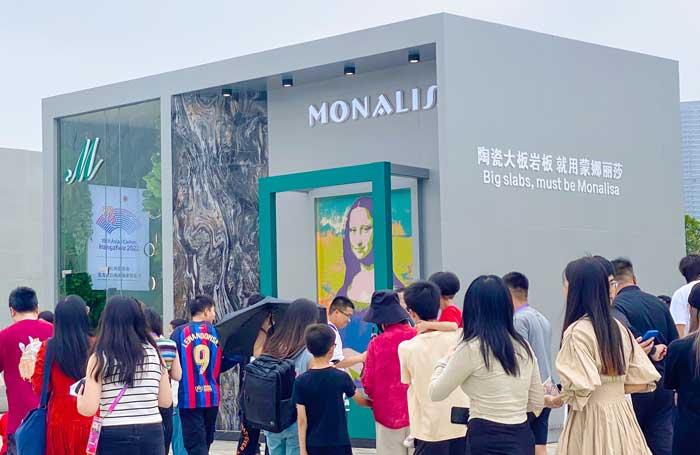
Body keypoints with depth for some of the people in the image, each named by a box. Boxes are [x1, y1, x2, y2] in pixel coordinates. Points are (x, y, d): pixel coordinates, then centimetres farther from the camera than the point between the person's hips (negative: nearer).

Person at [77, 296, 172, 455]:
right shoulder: (153, 352, 5)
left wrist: (79, 397, 13)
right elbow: (166, 401, 11)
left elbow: (89, 409, -8)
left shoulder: (100, 358, -5)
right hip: (152, 435, 3)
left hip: (114, 438, -3)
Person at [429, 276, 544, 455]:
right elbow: (537, 402, 13)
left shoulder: (471, 349, -11)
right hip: (523, 440, 7)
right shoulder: (522, 347, 7)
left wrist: (445, 360, 17)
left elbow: (436, 393, 0)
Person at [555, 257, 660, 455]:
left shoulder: (577, 331, -13)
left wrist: (558, 400, -4)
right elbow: (645, 379, 8)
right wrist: (611, 390, 11)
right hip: (622, 415, 7)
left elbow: (582, 387, -22)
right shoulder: (618, 327, 8)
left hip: (591, 420, -7)